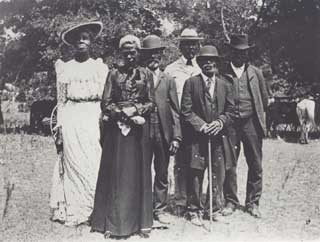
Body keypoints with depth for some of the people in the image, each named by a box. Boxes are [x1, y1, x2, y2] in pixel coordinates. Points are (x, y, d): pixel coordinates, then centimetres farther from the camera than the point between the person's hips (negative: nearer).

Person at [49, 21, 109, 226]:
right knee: (74, 165, 0)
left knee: (95, 165, -4)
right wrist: (59, 130, 2)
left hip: (94, 120, 0)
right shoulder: (65, 68, 9)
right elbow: (61, 102, 9)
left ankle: (97, 210, 5)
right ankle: (75, 212, 8)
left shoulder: (101, 67, 8)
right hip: (72, 122, 0)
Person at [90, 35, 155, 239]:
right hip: (117, 128, 0)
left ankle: (140, 222, 10)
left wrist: (135, 111, -12)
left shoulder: (146, 74, 8)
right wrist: (124, 114, -11)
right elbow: (106, 104, 2)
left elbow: (151, 103, 4)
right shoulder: (114, 74, 7)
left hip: (139, 128, 0)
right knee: (116, 173, -1)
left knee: (138, 173, 3)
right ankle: (113, 223, 5)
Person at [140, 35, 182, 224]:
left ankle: (160, 209, 19)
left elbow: (175, 111, 6)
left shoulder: (168, 80, 11)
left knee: (162, 174, 8)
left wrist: (176, 137, -1)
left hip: (163, 133, 2)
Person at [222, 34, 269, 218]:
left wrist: (261, 117, 14)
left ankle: (253, 203, 15)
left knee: (255, 165, 4)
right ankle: (231, 202, 15)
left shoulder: (256, 73, 9)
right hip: (229, 124, -1)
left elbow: (264, 99, 16)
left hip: (251, 123, 2)